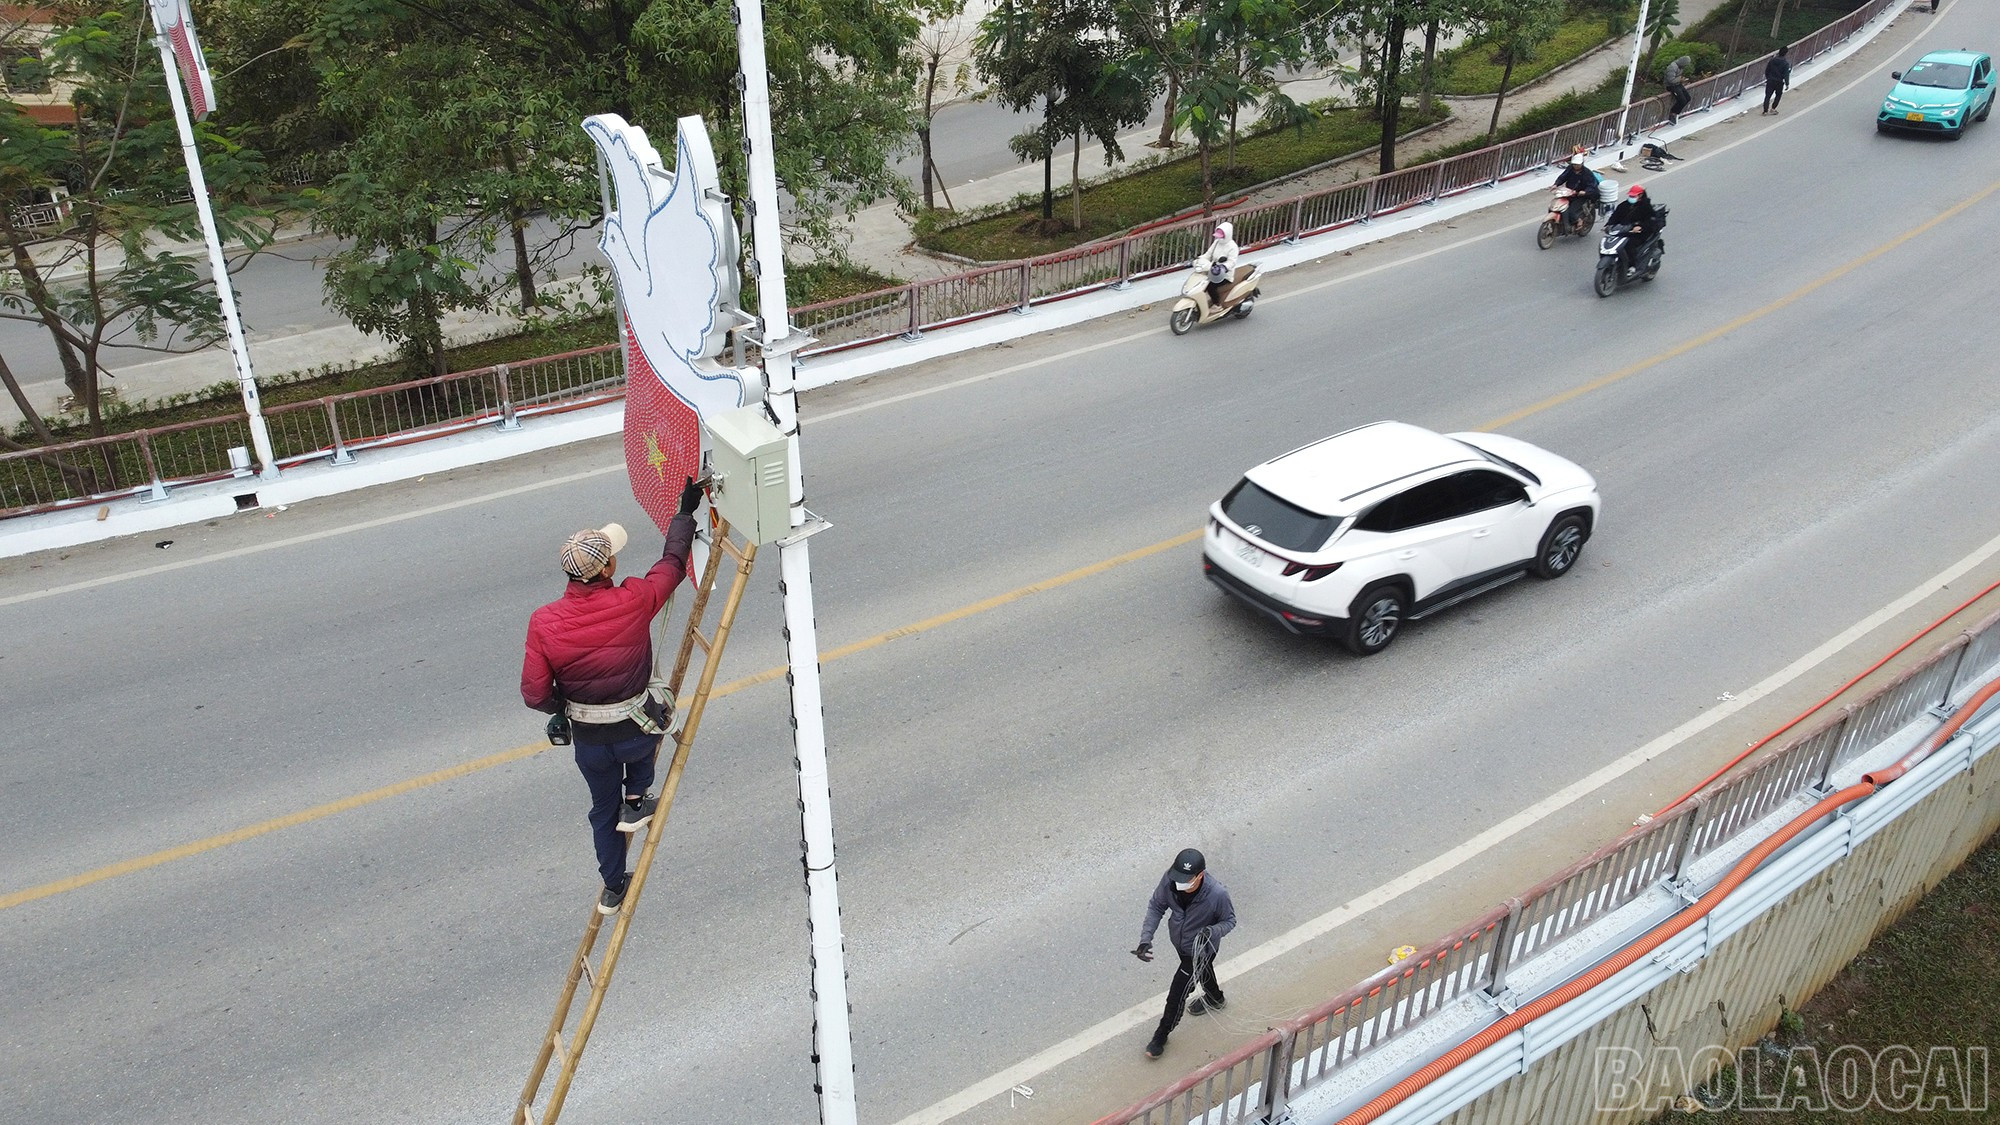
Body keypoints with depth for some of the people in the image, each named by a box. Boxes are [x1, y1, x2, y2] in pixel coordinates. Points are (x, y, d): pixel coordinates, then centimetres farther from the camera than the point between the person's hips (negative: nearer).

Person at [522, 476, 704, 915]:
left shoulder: (544, 622, -17)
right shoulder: (634, 602, -22)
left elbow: (535, 694, -12)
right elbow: (673, 563, -3)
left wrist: (563, 706, 10)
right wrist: (685, 512, 9)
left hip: (588, 741, 2)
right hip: (636, 732, -2)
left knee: (604, 809, 27)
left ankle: (613, 889, 43)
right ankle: (637, 799, 30)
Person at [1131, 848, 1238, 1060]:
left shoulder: (1217, 894, -38)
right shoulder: (1169, 880, -30)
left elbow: (1229, 921, -18)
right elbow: (1156, 906, -13)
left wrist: (1212, 932, -39)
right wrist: (1146, 938, -23)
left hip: (1201, 949, -5)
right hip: (1179, 942, 5)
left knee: (1178, 993, 5)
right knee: (1202, 972, 33)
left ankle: (1162, 1035, 31)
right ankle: (1214, 998, 66)